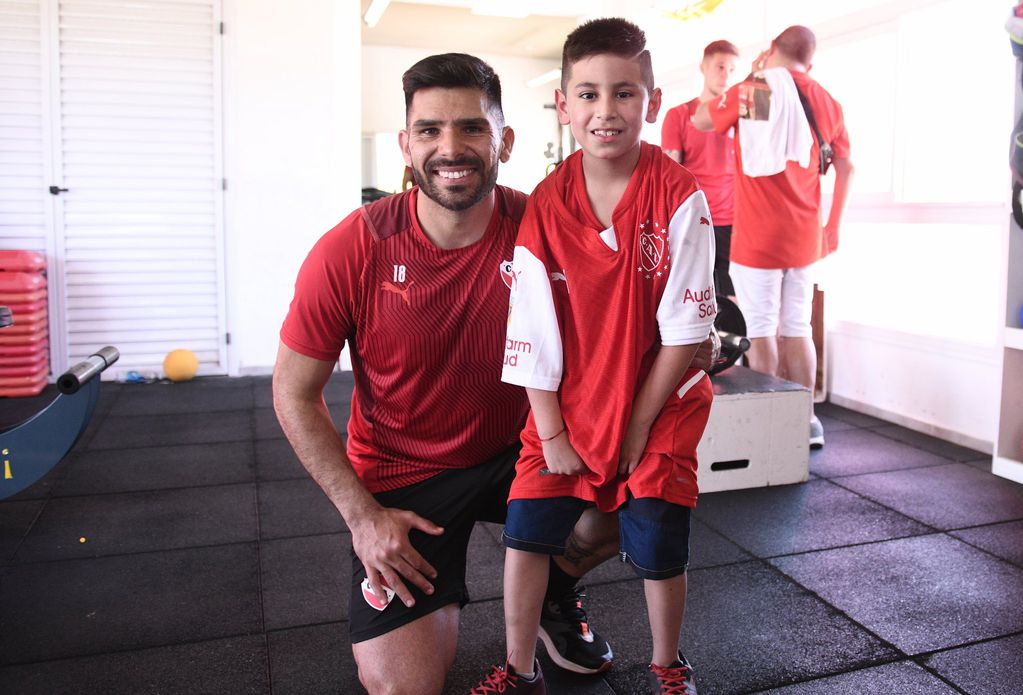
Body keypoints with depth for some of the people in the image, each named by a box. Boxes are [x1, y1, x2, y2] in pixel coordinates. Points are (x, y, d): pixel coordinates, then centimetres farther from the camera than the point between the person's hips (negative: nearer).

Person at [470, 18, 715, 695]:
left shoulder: (679, 196, -15)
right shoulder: (545, 208, -10)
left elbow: (683, 331, -13)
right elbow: (534, 337, -7)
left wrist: (638, 426, -11)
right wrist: (550, 433, -7)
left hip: (659, 406, -2)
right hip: (567, 408, 2)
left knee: (659, 546, 1)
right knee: (526, 529, 2)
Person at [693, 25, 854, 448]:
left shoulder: (750, 91, -5)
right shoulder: (827, 102, 8)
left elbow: (701, 120, 11)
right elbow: (846, 168, 14)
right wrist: (833, 226, 21)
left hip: (758, 237, -5)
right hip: (805, 238, 5)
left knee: (762, 332, 1)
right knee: (797, 329, 12)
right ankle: (806, 421, 18)